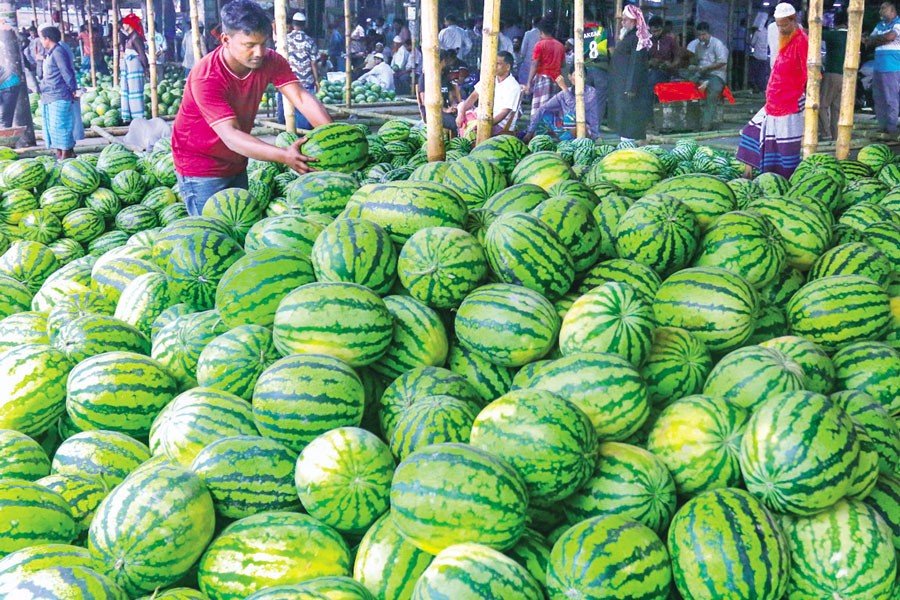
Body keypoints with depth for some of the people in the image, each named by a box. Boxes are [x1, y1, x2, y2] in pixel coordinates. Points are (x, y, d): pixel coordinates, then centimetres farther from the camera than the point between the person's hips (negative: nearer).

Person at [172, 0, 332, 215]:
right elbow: (230, 135, -37)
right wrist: (283, 156, -50)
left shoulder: (270, 62, -11)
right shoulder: (206, 77, -29)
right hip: (200, 167, -6)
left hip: (236, 163, 6)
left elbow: (302, 98, -21)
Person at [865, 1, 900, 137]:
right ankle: (882, 127, 16)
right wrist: (882, 39, -5)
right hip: (879, 68, 7)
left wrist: (875, 39, -1)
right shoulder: (880, 25, 19)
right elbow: (868, 43, 15)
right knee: (878, 99, 9)